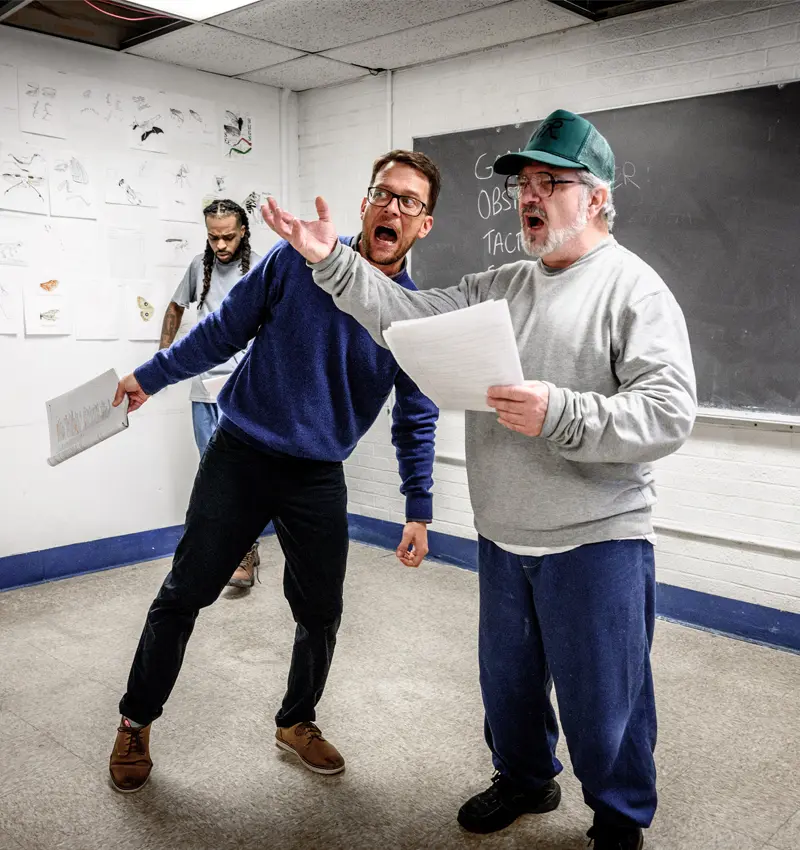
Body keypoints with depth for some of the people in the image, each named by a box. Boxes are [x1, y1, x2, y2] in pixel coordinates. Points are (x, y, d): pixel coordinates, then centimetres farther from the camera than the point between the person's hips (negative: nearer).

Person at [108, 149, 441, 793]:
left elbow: (416, 420, 1)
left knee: (321, 612, 9)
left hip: (319, 476, 2)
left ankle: (297, 721, 37)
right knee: (183, 595, 6)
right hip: (240, 455, -1)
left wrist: (419, 510, -1)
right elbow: (223, 330, 0)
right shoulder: (297, 261, -11)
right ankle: (136, 723, 29)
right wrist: (150, 376, 6)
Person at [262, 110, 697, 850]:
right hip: (503, 538, 6)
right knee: (508, 679, 22)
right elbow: (410, 316, 2)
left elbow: (669, 414, -20)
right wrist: (331, 261, -7)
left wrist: (560, 415, -31)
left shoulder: (634, 288, -11)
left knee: (600, 699, 8)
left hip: (595, 541, -6)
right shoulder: (502, 286, 10)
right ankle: (525, 780, 48)